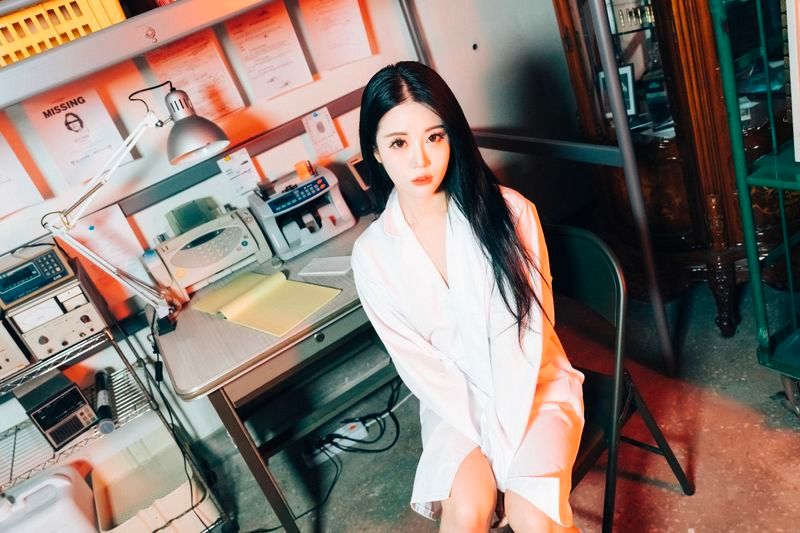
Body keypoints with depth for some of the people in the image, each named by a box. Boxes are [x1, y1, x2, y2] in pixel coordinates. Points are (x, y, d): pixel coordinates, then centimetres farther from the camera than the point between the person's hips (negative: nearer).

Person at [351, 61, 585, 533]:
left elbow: (527, 332, -14)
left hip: (533, 387, -1)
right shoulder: (373, 254, -10)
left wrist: (504, 436, -19)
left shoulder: (508, 211, -15)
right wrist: (482, 437, -14)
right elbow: (417, 362, -7)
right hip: (456, 401, 1)